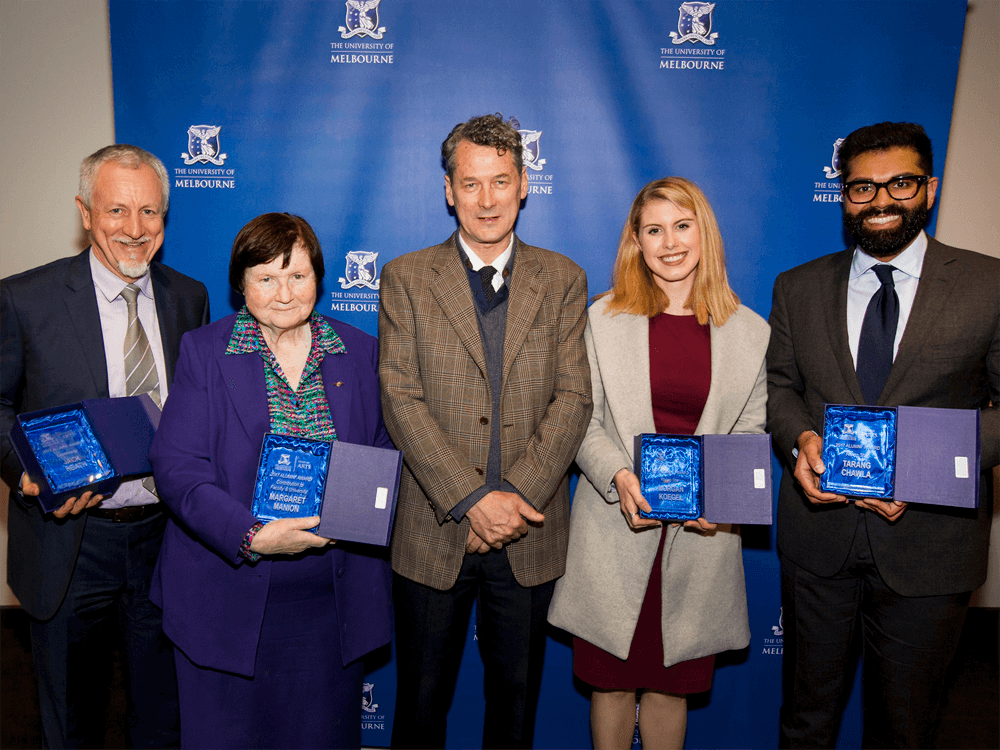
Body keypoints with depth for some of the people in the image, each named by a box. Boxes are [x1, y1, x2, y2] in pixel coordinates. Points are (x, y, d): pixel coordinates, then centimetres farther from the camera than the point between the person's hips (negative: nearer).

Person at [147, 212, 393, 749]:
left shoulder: (359, 350, 4)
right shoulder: (203, 351, -3)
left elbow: (383, 451, 10)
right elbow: (176, 464, -11)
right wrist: (252, 536, -24)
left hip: (332, 597, 2)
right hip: (228, 596, -1)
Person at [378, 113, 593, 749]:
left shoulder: (563, 280, 4)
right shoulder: (406, 278, 0)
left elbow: (572, 398, -3)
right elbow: (401, 399, -8)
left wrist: (517, 496, -14)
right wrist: (472, 498, -16)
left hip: (530, 533, 1)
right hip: (434, 531, -1)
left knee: (517, 698, 17)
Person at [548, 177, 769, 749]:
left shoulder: (751, 332, 4)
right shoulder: (604, 319, 1)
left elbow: (752, 431, 7)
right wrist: (618, 476, -16)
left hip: (702, 532, 1)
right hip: (617, 529, -1)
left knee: (672, 681, 14)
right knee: (612, 679, 11)